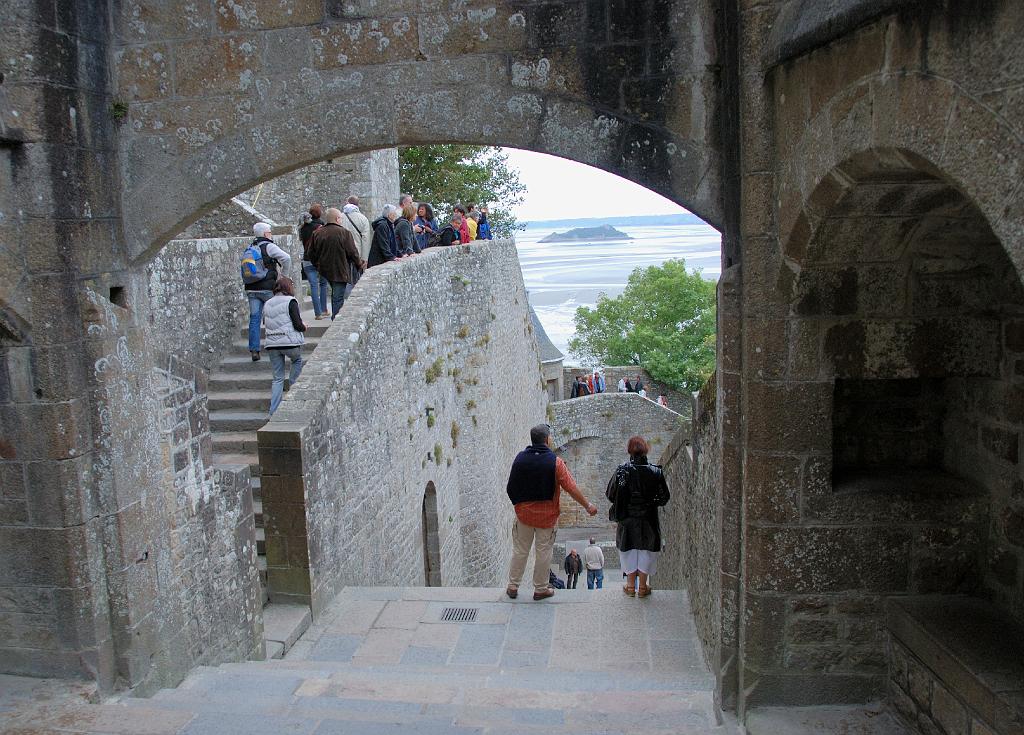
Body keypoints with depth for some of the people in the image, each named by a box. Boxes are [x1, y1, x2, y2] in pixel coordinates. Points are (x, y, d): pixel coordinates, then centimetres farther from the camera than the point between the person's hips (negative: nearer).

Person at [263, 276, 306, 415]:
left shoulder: (267, 304, 11)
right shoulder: (290, 301, -6)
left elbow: (265, 323, 16)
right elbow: (298, 324, -11)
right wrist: (304, 327, 10)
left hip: (271, 345, 5)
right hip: (290, 342, -5)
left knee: (278, 378, 10)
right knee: (297, 360, 29)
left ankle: (273, 411, 5)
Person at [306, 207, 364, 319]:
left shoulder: (317, 233, 3)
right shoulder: (344, 233, -14)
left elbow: (312, 254, 9)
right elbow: (353, 252, -12)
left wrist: (318, 265, 24)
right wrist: (360, 264, 5)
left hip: (325, 270, 6)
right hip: (340, 271, -6)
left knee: (335, 295, 23)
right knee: (338, 298, -3)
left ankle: (335, 317, 28)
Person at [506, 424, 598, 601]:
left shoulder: (520, 458, -5)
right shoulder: (555, 462, -14)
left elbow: (510, 488, 1)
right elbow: (571, 488, -13)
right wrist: (588, 505, -1)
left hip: (523, 514, 2)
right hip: (547, 516, -2)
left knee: (520, 551, 13)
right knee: (543, 553, 9)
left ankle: (513, 586, 20)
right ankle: (541, 589, 19)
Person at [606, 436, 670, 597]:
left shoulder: (621, 470, -9)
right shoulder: (655, 471, -7)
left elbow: (610, 495, -5)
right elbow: (664, 497, -1)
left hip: (626, 519, 0)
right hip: (648, 519, 0)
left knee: (629, 550, 12)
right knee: (646, 551, 11)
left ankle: (631, 586, 18)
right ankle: (642, 586, 16)